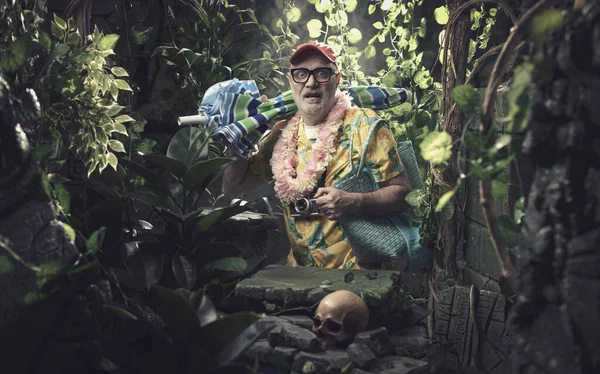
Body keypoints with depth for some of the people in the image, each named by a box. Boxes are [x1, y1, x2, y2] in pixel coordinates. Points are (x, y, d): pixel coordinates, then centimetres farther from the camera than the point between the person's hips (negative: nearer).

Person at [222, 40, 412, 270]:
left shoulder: (363, 125, -3)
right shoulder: (282, 135, 10)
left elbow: (402, 192, -4)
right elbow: (232, 187, 16)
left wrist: (354, 202, -22)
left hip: (361, 269, -5)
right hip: (301, 270, 5)